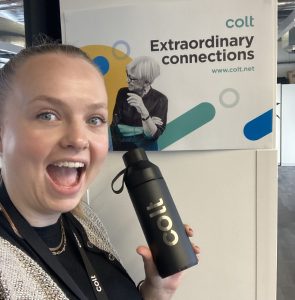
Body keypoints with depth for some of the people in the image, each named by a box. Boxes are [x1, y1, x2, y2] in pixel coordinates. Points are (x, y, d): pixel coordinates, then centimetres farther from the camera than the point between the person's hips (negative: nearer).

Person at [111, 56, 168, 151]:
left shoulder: (160, 99, -10)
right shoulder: (122, 93, -1)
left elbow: (153, 135, -16)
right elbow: (115, 125, -7)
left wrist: (143, 112, -32)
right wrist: (147, 122, -13)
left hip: (146, 148, -2)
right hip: (121, 147, 2)